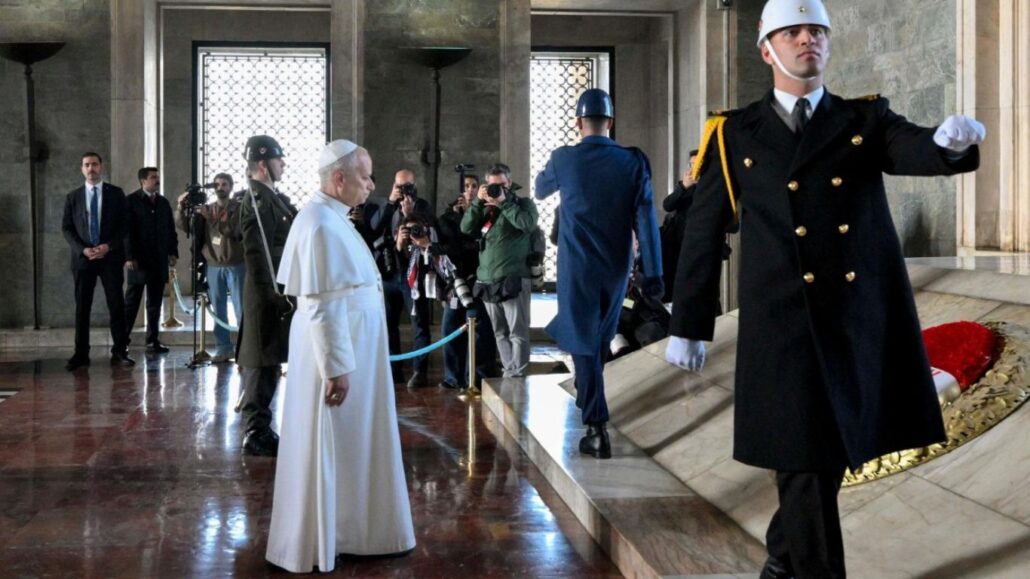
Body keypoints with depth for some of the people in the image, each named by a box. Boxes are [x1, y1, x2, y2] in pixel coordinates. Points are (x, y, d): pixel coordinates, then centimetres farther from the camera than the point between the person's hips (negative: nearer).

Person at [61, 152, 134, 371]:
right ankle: (81, 354, 7)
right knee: (82, 307, 3)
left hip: (111, 257, -1)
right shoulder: (73, 197, 9)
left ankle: (119, 352, 3)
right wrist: (82, 249, -9)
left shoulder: (116, 194, 5)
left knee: (117, 305, -2)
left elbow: (124, 224, 2)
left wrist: (108, 246, -12)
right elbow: (66, 228, 6)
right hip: (82, 257, 1)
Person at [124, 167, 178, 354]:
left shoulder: (164, 202, 14)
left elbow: (171, 229, 16)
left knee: (155, 303, 6)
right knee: (132, 301, 1)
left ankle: (152, 341, 11)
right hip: (139, 260, -5)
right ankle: (123, 338, 9)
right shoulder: (131, 201, -2)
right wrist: (129, 256, -13)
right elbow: (127, 230, -7)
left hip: (159, 260, 5)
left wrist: (173, 251, 6)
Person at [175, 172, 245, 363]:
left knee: (240, 309, -2)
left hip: (236, 265, -4)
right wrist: (182, 207, -13)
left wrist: (211, 217, -25)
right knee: (218, 310, 6)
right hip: (213, 266, 4)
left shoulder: (239, 208, -1)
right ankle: (223, 348, 12)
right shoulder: (206, 209, 12)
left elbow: (232, 230, -18)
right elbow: (185, 226, 3)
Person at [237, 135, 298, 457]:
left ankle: (260, 429, 24)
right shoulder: (258, 201, -15)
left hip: (276, 292, 9)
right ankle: (257, 434, 3)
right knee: (262, 363, -4)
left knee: (265, 363, 15)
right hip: (267, 295, -9)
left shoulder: (274, 198, 14)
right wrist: (274, 296, -22)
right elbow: (256, 255, -21)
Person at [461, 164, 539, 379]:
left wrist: (503, 203, -11)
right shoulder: (485, 208, 19)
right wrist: (478, 201, -2)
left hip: (513, 279, -6)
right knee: (500, 334, 10)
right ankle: (509, 373, 17)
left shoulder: (523, 203, 5)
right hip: (488, 280, 6)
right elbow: (466, 228, 7)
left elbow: (528, 223, -15)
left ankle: (516, 377, -8)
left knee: (517, 333, -8)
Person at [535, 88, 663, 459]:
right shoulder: (633, 161, -6)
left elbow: (540, 190, 15)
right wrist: (653, 274, -7)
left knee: (583, 343, 0)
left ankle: (597, 429, -6)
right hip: (616, 268, 3)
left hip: (577, 268, -2)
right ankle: (590, 404, 41)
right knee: (599, 338, 21)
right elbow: (646, 220, -9)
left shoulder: (563, 159, -7)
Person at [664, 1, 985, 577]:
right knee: (808, 462, -3)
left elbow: (914, 149, -11)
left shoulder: (867, 120, 11)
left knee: (830, 450, 14)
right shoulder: (734, 134, 7)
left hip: (866, 320, 3)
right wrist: (688, 326, 6)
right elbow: (703, 234, 7)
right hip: (785, 324, -2)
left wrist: (950, 139, -36)